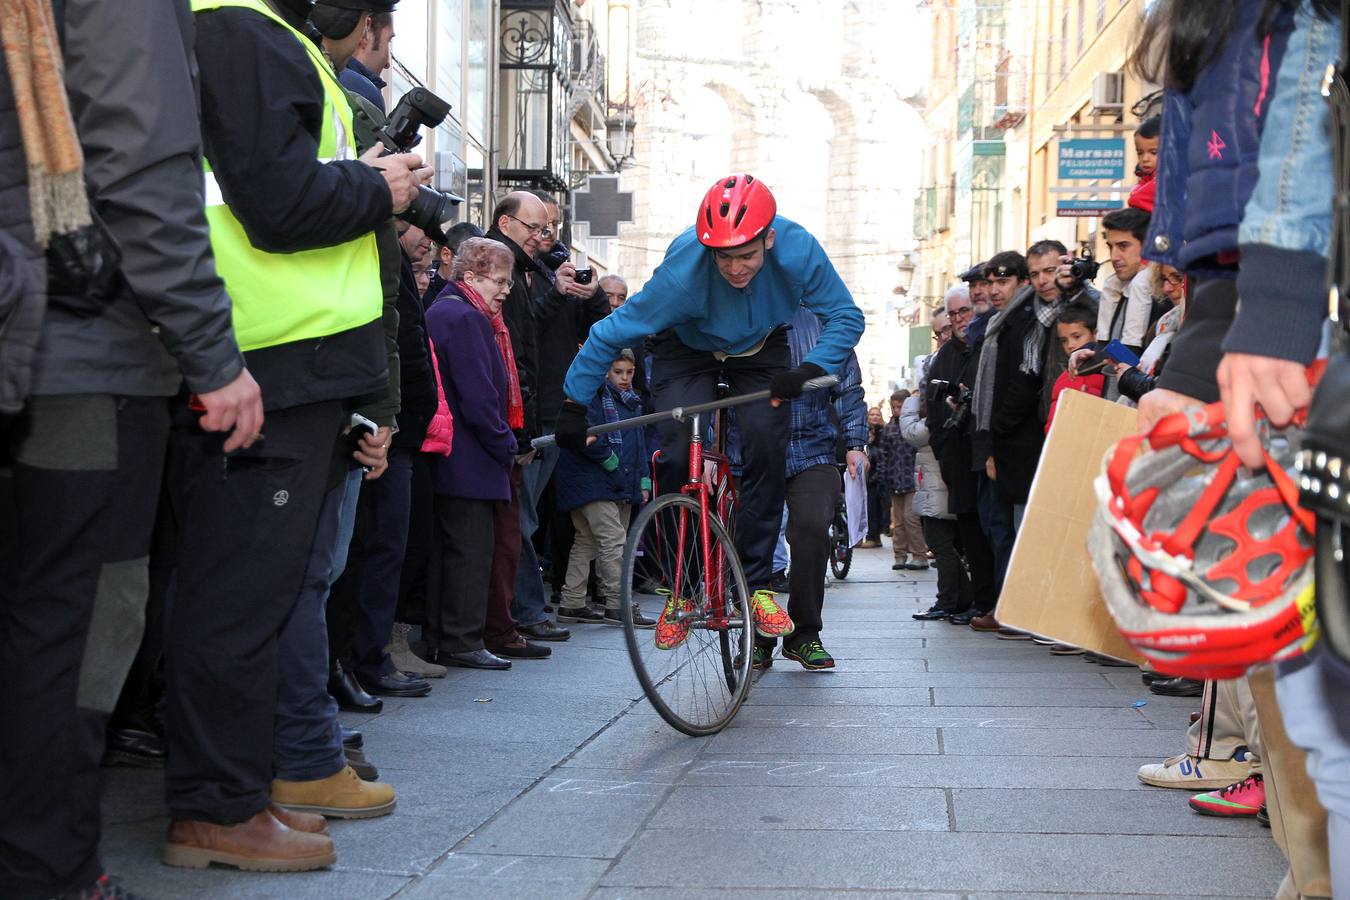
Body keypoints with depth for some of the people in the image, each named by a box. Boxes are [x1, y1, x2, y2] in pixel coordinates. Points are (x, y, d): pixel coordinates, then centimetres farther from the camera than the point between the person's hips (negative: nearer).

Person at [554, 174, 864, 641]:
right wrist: (573, 405, -23)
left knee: (767, 450, -19)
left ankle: (756, 584, -6)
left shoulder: (798, 249, -33)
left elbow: (846, 316, -19)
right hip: (687, 351, -1)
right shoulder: (684, 270, -38)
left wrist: (809, 369, -35)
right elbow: (611, 333, -27)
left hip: (760, 351, 2)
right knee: (677, 458, -19)